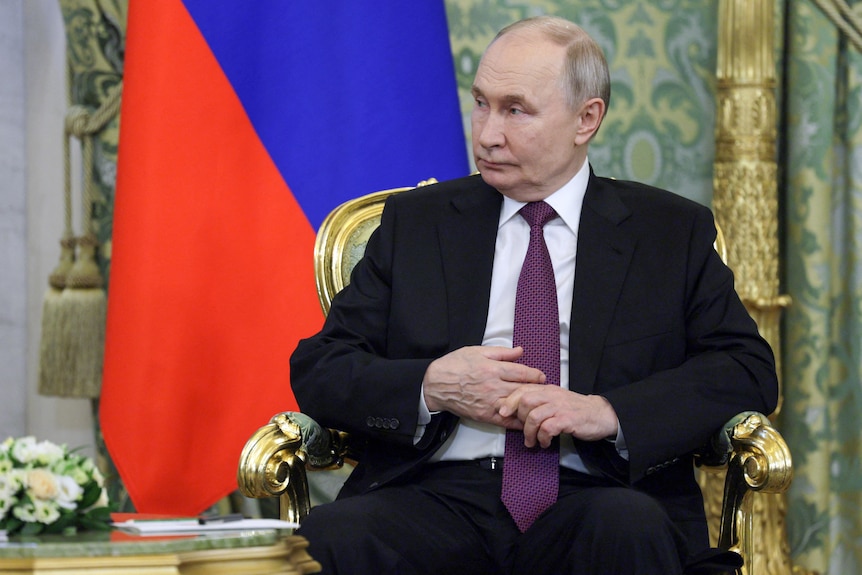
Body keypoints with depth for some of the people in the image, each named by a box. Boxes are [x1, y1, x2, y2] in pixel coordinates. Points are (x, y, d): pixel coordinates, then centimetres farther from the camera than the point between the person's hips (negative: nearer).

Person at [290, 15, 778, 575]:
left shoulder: (672, 231, 13)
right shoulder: (415, 222, 17)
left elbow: (748, 369, 3)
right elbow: (317, 370, 12)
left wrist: (608, 411, -12)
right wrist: (431, 387, -8)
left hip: (589, 500, 0)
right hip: (439, 496, 0)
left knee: (631, 529, -37)